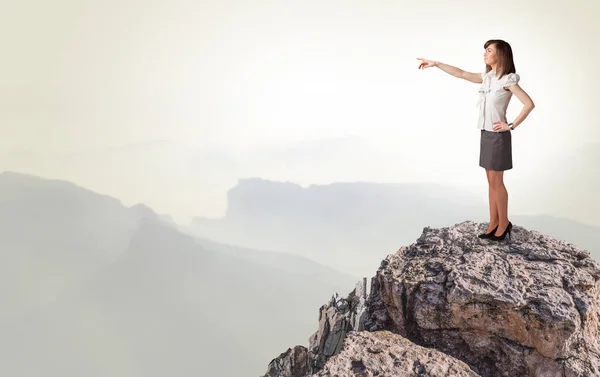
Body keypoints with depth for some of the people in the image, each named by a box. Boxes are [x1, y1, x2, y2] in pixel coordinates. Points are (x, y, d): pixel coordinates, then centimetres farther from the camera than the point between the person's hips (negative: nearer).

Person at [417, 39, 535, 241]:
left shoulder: (507, 80, -13)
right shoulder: (487, 77, 9)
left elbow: (529, 104, -19)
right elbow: (461, 74, 14)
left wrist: (511, 126, -17)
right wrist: (436, 63, 12)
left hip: (498, 136, -7)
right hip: (486, 134, 8)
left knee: (497, 182, 0)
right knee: (491, 181, 10)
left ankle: (503, 224, 14)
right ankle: (493, 224, 17)